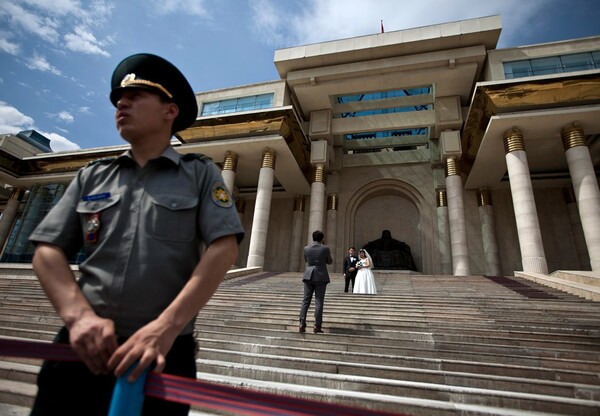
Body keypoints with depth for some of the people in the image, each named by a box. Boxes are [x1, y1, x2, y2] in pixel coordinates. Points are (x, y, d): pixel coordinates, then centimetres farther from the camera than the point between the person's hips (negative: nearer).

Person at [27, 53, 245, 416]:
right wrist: (79, 316, -12)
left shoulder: (201, 173, 0)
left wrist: (166, 326, -19)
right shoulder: (92, 176, 10)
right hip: (81, 349, 3)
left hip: (162, 353, -2)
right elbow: (48, 251, 6)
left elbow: (224, 249, -11)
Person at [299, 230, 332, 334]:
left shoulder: (306, 248, 1)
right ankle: (317, 326, 3)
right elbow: (329, 261, 7)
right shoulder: (325, 248, -7)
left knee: (306, 301, 7)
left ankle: (302, 324, 2)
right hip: (321, 277, -2)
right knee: (319, 302, 2)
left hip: (308, 277, 3)